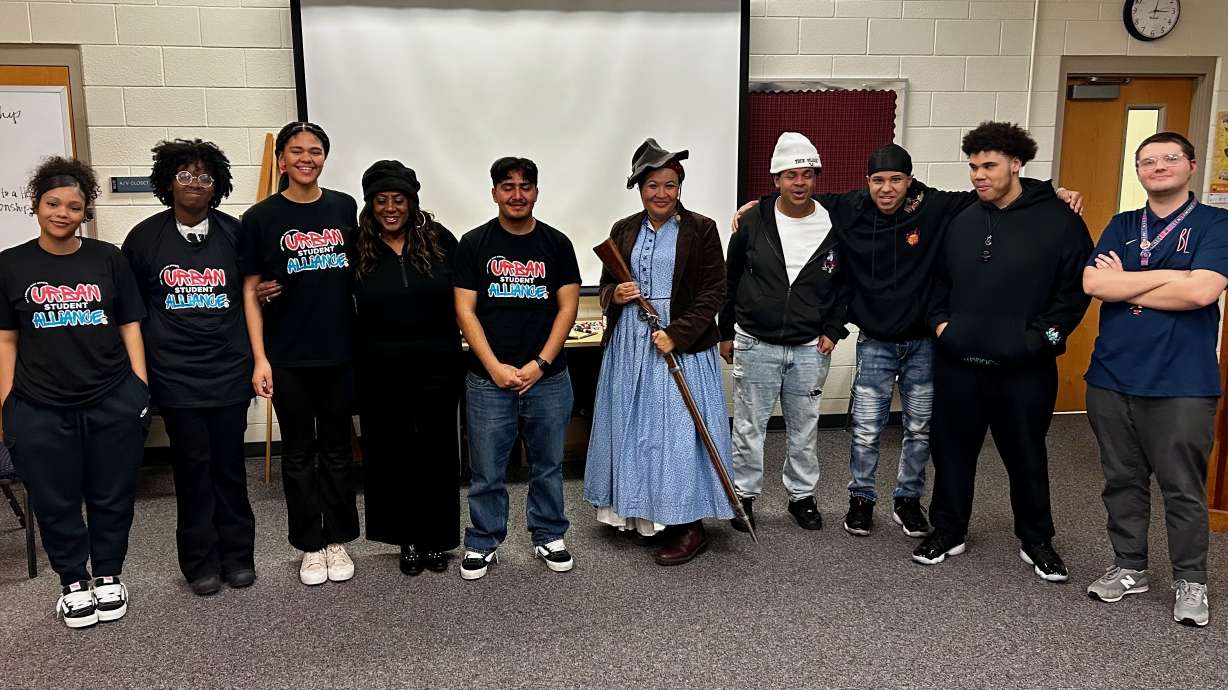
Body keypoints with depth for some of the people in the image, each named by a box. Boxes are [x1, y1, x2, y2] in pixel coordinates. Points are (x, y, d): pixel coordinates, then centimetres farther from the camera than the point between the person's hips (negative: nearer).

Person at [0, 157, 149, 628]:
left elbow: (130, 327, 6)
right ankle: (73, 582, 29)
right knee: (56, 503, 10)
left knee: (113, 497, 9)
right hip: (39, 411, 0)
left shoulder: (108, 259, 4)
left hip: (113, 404, 0)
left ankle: (108, 576, 29)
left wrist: (141, 391, 1)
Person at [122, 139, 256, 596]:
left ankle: (237, 554, 21)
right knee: (192, 465, 5)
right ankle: (200, 561, 18)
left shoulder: (234, 232, 3)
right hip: (175, 374, 0)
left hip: (229, 369, 1)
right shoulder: (145, 237, 3)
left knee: (229, 464, 7)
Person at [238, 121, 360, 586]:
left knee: (337, 449, 11)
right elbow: (250, 292, -2)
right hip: (288, 357, -2)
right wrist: (259, 358, -8)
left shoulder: (344, 208, 4)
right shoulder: (261, 218, -3)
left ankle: (338, 540, 24)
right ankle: (310, 546, 21)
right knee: (299, 453, 8)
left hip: (340, 352, 2)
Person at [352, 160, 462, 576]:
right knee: (391, 455, 9)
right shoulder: (357, 249, -1)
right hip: (380, 371, 0)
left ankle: (437, 540, 23)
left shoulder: (439, 240, -1)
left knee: (437, 452, 8)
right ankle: (407, 540, 24)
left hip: (437, 366, 0)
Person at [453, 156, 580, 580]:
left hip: (547, 378, 1)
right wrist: (496, 368, -11)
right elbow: (465, 311, -2)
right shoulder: (474, 244, 2)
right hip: (488, 379, -1)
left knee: (548, 466, 12)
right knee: (487, 471, 6)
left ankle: (549, 538, 28)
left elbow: (568, 306, 2)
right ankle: (482, 544, 22)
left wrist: (540, 363, -8)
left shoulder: (556, 243, 5)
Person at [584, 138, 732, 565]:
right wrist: (614, 296, -9)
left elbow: (713, 292, -7)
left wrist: (677, 334, -16)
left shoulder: (700, 230, -4)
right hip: (630, 346, 5)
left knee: (678, 430, -3)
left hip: (682, 346, -4)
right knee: (632, 428, 11)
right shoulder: (623, 230, 8)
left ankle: (689, 526, 9)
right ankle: (641, 511, 28)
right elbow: (606, 284, 15)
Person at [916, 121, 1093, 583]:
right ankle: (948, 531, 28)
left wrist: (1039, 338, -11)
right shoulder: (962, 221, 7)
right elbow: (939, 281, 17)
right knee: (952, 451, 12)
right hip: (957, 363, 4)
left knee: (1027, 457, 11)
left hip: (1023, 370, -3)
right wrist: (940, 322, 4)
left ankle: (1037, 542, 28)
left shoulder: (1058, 220, -6)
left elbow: (1075, 290, -6)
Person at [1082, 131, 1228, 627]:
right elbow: (1092, 282, -5)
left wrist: (1123, 286, -8)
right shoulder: (1121, 226, 11)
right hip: (1112, 377, 4)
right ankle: (1129, 568, 28)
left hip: (1182, 384, -4)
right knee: (1122, 482, 13)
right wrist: (1169, 275, -12)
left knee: (1184, 489, 5)